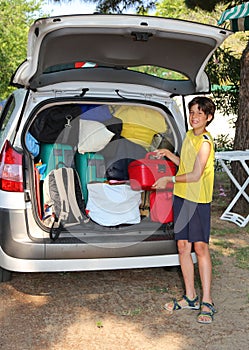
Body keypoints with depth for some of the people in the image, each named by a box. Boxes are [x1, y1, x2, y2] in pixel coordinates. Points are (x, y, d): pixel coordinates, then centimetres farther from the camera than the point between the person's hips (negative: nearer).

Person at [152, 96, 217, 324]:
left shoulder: (205, 142, -14)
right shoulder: (189, 135, 12)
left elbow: (195, 175, -17)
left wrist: (169, 180, -13)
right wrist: (168, 154, 14)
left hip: (198, 199, -8)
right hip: (182, 196, 8)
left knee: (200, 247, -5)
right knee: (183, 247, 9)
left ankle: (207, 302, 4)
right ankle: (190, 297, 21)